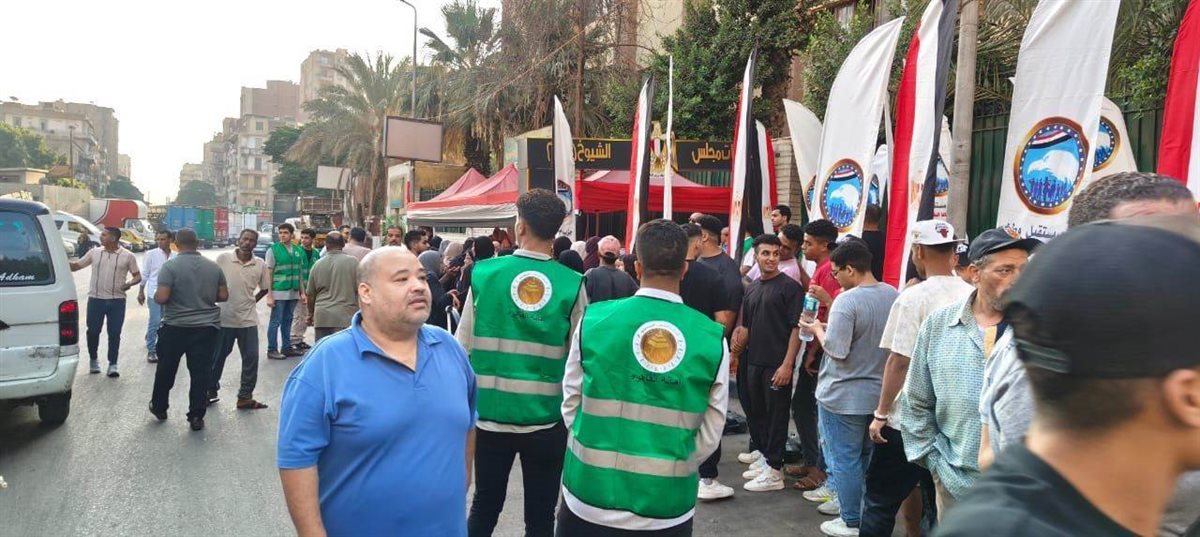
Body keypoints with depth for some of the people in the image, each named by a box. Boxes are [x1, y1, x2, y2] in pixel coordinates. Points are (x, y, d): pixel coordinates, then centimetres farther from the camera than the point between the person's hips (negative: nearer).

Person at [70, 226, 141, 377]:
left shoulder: (127, 256, -1)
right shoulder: (94, 252, 6)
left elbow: (137, 276, 3)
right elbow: (76, 266, 14)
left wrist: (130, 283, -17)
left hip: (117, 301, -2)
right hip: (95, 299, 2)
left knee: (114, 333, 0)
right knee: (93, 331, 8)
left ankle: (113, 364, 8)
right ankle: (93, 359, 29)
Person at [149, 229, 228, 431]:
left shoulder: (171, 266, -10)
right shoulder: (214, 267, 2)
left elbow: (161, 297, -16)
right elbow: (223, 296, 5)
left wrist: (155, 295, 6)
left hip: (175, 327, -2)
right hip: (207, 327, 2)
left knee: (166, 370, 17)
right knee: (201, 373, 3)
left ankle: (159, 407, 33)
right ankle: (196, 416, 4)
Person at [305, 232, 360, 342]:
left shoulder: (318, 264, 7)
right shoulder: (352, 261, -5)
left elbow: (311, 294, 14)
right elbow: (359, 289, -5)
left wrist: (311, 313, 30)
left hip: (322, 317, 3)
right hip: (346, 316, -3)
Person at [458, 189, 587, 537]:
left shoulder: (484, 273, -6)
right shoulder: (572, 285, -9)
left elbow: (463, 348, 0)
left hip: (492, 413, 1)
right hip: (547, 418, -1)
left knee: (484, 507, 19)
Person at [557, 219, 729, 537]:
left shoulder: (593, 320, -11)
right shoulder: (713, 338, -9)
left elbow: (571, 406, 0)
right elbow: (710, 435, -3)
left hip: (590, 496, 0)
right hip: (668, 505, 0)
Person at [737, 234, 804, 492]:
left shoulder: (789, 287, -8)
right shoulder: (751, 288, 12)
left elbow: (796, 328, -12)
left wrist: (787, 364, -18)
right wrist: (739, 344, -1)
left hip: (777, 364, -7)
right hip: (754, 362, 7)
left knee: (776, 415, 1)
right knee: (755, 413, 15)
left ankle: (774, 471, 9)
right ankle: (766, 457, 31)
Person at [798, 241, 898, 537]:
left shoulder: (847, 300, -23)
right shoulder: (893, 295, 0)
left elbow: (836, 350, -24)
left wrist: (816, 329, -6)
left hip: (844, 396, -8)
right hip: (880, 393, 8)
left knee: (845, 459, 6)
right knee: (866, 456, 22)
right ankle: (852, 502, 36)